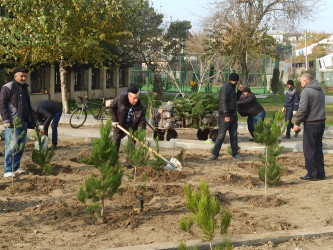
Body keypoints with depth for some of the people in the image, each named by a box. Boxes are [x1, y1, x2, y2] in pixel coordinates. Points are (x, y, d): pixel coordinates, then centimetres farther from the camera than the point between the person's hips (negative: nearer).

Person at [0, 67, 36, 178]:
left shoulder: (25, 88, 19)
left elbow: (28, 106, 28)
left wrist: (33, 120, 24)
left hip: (23, 123, 8)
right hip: (12, 123, -8)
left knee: (21, 146, 10)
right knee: (11, 146, -10)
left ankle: (16, 167, 21)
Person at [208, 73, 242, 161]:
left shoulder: (232, 88, 19)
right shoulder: (225, 87, -10)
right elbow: (223, 101, -19)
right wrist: (226, 115, -24)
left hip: (233, 115, 9)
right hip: (225, 116, -9)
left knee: (234, 135, 7)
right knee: (221, 135, -7)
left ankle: (235, 154, 11)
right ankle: (215, 154, -4)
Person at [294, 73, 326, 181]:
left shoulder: (306, 91, -13)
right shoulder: (320, 90, 14)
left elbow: (303, 108, -19)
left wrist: (297, 123, -13)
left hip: (311, 124, -8)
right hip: (321, 123, 8)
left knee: (309, 150, -1)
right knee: (318, 148, 15)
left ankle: (312, 174, 0)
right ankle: (320, 173, 17)